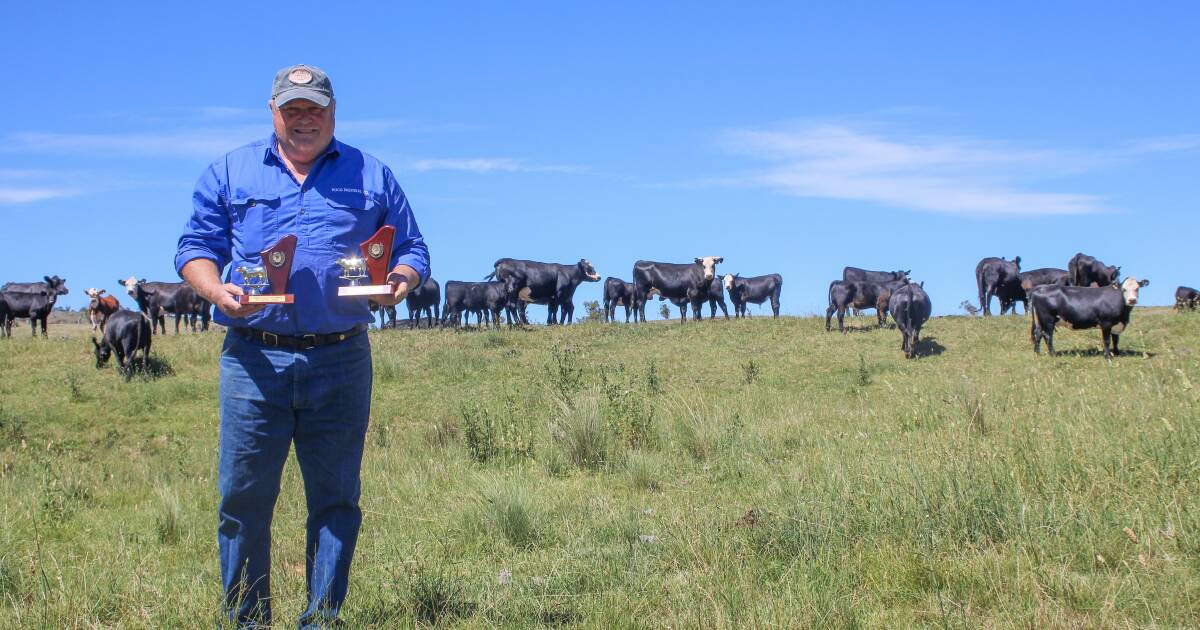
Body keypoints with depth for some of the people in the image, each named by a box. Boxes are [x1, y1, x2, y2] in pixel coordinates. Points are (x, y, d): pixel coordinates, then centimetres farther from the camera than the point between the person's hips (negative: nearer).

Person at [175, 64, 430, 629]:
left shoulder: (371, 176, 15)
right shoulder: (230, 172, 14)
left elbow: (411, 249, 15)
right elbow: (196, 246, 11)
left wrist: (399, 281, -8)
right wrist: (216, 290, -10)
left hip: (341, 361, 1)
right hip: (253, 357, 0)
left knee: (336, 497, 3)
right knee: (243, 495, -1)